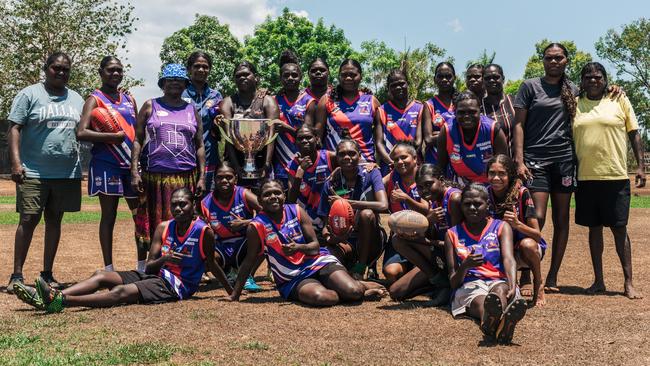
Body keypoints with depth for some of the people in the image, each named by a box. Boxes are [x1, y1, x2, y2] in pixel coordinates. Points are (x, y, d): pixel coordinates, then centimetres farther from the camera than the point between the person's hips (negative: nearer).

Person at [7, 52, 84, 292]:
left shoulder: (77, 99, 14)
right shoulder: (29, 95, 0)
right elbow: (14, 129, -5)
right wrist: (16, 161, -15)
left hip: (67, 173, 4)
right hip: (33, 173, -4)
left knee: (54, 220, 9)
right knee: (28, 220, -6)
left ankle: (47, 274, 17)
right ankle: (17, 275, 1)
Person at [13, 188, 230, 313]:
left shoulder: (204, 231, -7)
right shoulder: (163, 228, 7)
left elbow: (211, 264, 5)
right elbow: (149, 266, 6)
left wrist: (230, 290, 10)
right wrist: (164, 259, -16)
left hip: (178, 286, -7)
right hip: (155, 275, 7)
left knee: (121, 292, -28)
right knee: (101, 276, -10)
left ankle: (60, 301, -42)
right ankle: (48, 297, -22)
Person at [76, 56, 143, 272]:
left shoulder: (129, 99, 17)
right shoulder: (95, 99, -2)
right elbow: (81, 133, -15)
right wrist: (113, 137, -17)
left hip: (132, 164, 6)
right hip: (107, 165, -6)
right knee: (109, 216, 0)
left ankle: (142, 266, 18)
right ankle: (108, 269, 6)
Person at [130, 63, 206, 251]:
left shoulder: (192, 110, 13)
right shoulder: (150, 106, 8)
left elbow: (199, 145, 12)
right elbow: (138, 140, 5)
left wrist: (202, 177, 4)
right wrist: (134, 171, -5)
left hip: (186, 177, 2)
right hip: (155, 176, -1)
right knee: (156, 223, 1)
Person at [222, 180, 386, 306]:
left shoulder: (296, 211, -1)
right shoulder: (257, 226, -7)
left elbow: (315, 246, 0)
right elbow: (249, 261, 1)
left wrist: (299, 247, -23)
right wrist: (235, 295, 2)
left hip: (319, 261, 2)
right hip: (293, 279, -2)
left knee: (353, 291, -25)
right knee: (320, 297, -35)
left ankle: (361, 285, 13)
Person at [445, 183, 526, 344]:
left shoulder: (501, 227, 14)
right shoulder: (453, 234, 14)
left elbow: (508, 259, -7)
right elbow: (453, 282, 7)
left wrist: (513, 287, -29)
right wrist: (465, 266, -18)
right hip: (469, 285, -1)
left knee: (499, 291, -38)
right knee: (480, 301, -38)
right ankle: (489, 320, -76)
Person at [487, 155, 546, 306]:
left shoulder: (522, 193, -19)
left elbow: (538, 235, -20)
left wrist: (518, 224, -37)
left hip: (524, 250, -2)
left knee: (527, 244, -36)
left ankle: (539, 286, -8)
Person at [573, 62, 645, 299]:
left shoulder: (619, 100, 5)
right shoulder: (574, 104, 8)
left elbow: (634, 134, 5)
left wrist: (640, 166, -1)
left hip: (615, 176, -2)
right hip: (585, 177, 2)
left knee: (619, 228, 1)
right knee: (594, 228, 9)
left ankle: (628, 282, 9)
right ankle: (598, 281, 18)